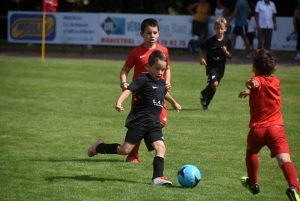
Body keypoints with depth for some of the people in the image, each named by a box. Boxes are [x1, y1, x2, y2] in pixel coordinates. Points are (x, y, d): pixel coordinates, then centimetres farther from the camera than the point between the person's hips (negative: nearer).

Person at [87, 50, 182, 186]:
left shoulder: (162, 83, 17)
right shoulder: (143, 80, -7)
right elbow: (129, 90, -23)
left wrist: (174, 102, 61)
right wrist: (119, 102, -42)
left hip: (154, 124, 7)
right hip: (138, 122, -7)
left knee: (160, 148, -13)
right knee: (125, 149, -8)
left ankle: (158, 177, -15)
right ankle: (99, 147, 15)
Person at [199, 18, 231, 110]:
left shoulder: (227, 41, -2)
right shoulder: (210, 41, -10)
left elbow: (229, 55, 3)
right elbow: (201, 49, 3)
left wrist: (226, 52, -18)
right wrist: (202, 58, -11)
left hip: (220, 67, 4)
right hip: (211, 66, -4)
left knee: (213, 88, 11)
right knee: (214, 84, -24)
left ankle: (206, 104, 31)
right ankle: (203, 94, 6)